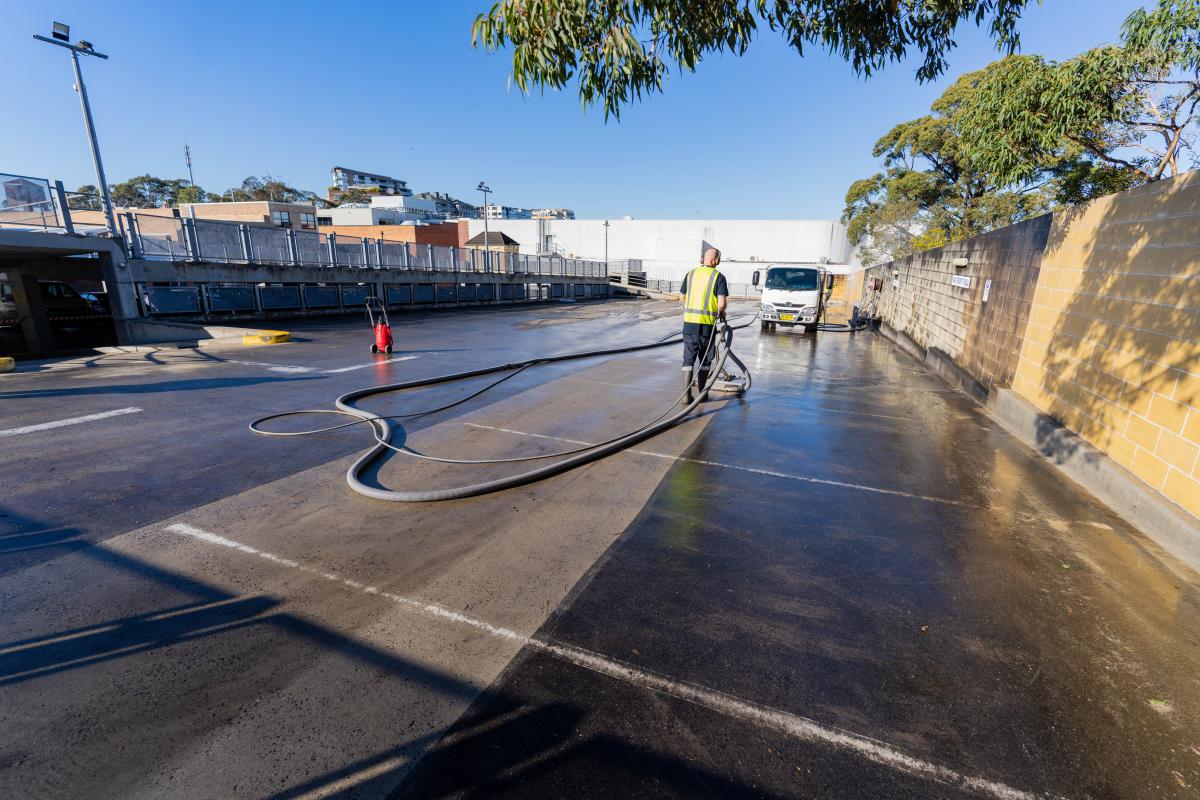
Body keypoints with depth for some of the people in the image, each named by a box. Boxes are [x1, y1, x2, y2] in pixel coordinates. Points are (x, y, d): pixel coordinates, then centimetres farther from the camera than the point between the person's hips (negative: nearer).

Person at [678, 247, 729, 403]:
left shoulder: (691, 274, 7)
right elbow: (722, 303, -12)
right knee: (705, 360, 13)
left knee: (689, 359, 7)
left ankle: (687, 394, 2)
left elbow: (681, 298, 12)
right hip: (707, 324, -2)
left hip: (689, 322, 3)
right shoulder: (718, 277, -4)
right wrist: (721, 313, 9)